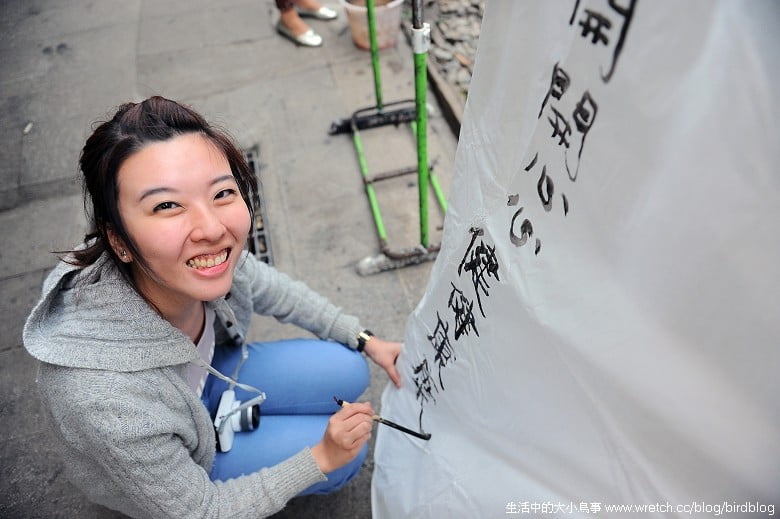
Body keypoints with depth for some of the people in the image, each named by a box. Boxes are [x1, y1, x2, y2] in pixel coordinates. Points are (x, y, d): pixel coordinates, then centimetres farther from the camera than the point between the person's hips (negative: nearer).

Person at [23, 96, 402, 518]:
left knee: (348, 371, -1)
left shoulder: (208, 261, -30)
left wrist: (365, 341, -2)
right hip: (160, 479, -4)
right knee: (347, 455, -8)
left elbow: (267, 289, -5)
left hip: (203, 375, 5)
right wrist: (321, 458, -20)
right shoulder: (103, 397, -43)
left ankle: (233, 419, 19)